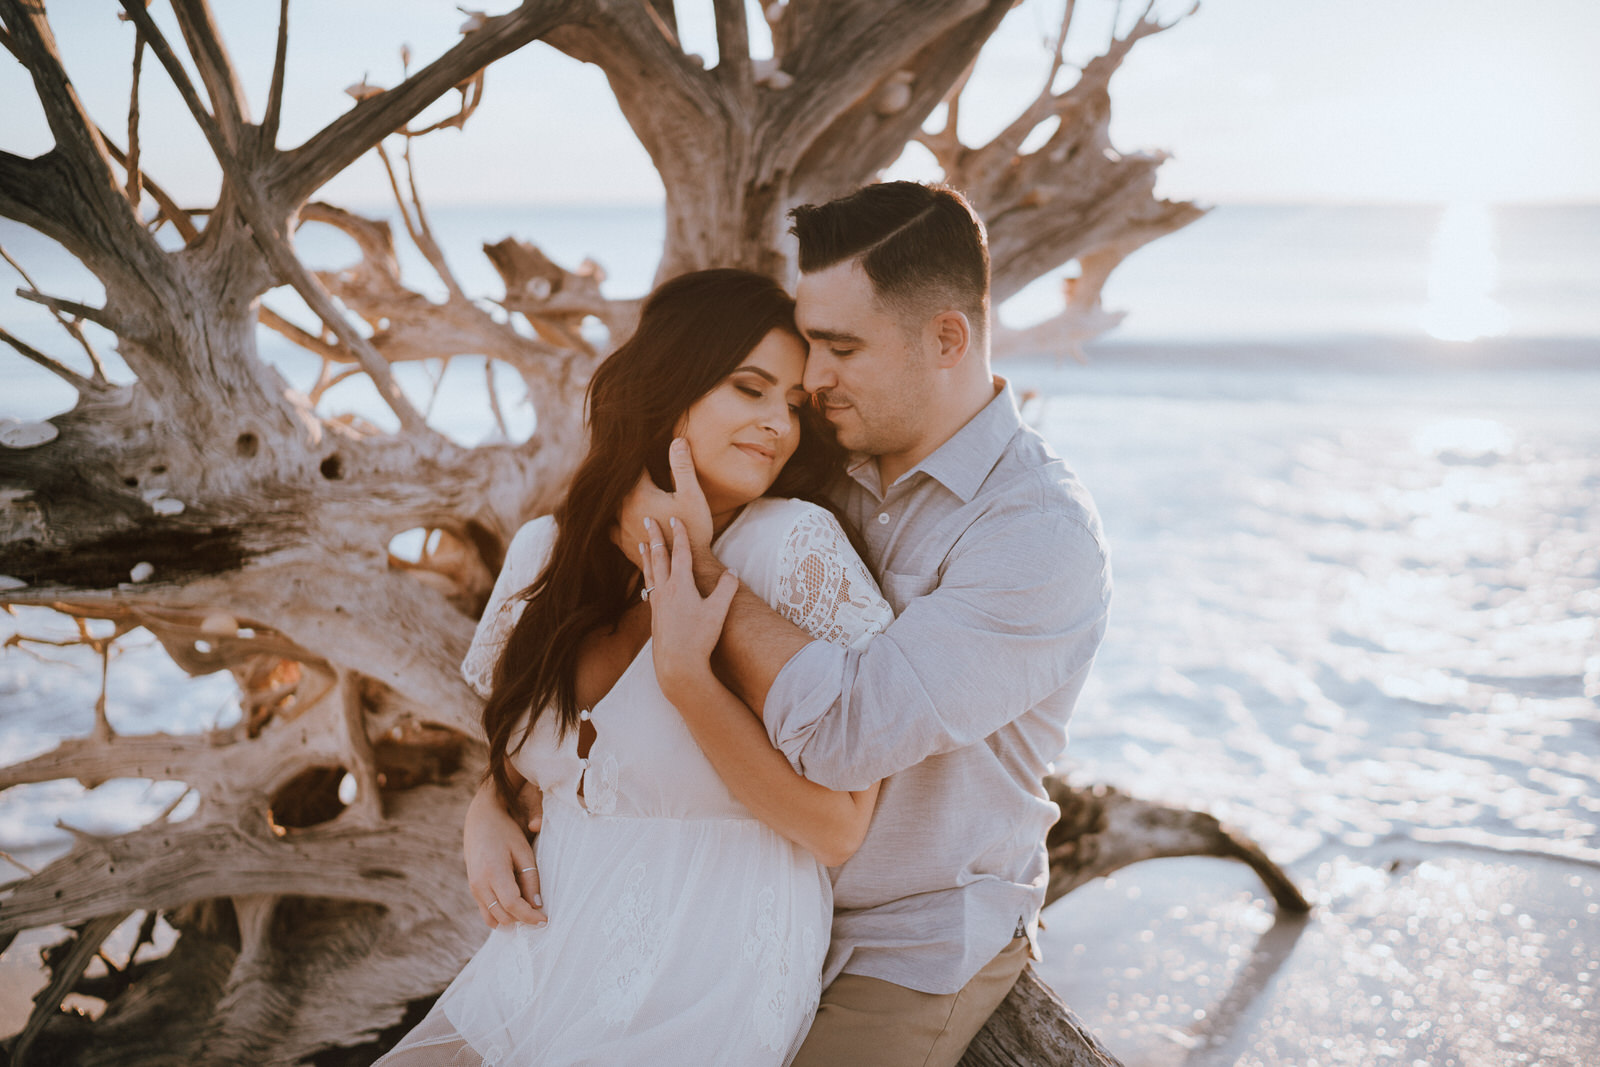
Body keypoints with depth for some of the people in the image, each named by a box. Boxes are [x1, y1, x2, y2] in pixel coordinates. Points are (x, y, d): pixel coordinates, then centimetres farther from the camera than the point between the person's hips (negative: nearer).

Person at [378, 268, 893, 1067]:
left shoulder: (791, 545, -15)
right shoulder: (548, 550, 1)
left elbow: (838, 828, -14)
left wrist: (687, 673, -23)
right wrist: (488, 812, -2)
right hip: (536, 968, 5)